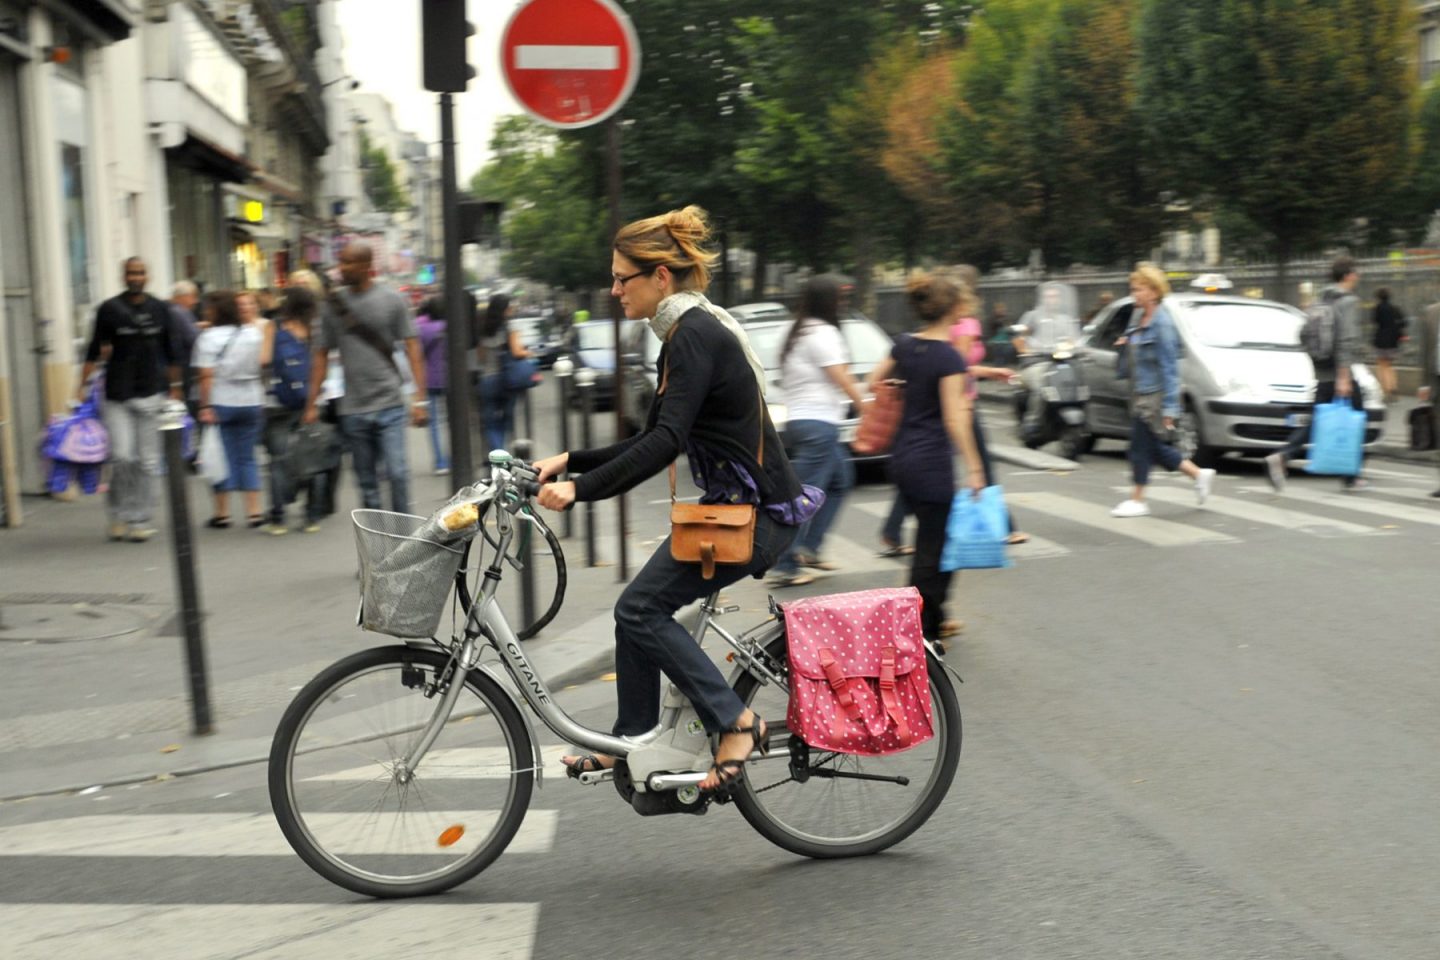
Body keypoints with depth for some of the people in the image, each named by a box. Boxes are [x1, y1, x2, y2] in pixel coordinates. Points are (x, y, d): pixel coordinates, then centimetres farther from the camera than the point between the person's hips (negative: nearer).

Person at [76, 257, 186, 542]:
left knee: (147, 461, 2)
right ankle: (118, 513, 10)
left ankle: (140, 519, 10)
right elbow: (95, 351, 3)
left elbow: (172, 353, 13)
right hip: (117, 397, -2)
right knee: (122, 457, -10)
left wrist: (175, 387, 12)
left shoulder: (160, 309, 7)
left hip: (152, 394, 2)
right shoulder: (109, 309, 2)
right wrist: (83, 386, -3)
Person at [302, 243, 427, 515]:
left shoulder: (391, 300, -1)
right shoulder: (335, 304, 7)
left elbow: (412, 349, -3)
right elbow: (321, 354, 11)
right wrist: (312, 403, 6)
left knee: (397, 473, -11)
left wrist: (420, 398, -10)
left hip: (389, 403, -3)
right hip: (353, 410, 3)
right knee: (366, 480, 8)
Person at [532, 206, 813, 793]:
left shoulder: (694, 335, -17)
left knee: (642, 609, -9)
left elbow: (667, 442, -28)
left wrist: (579, 489, -30)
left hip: (756, 512, -10)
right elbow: (657, 440, 18)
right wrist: (571, 461, 13)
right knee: (642, 608, 12)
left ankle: (737, 723, -3)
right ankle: (633, 742, 24)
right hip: (737, 503, 10)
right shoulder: (691, 332, 14)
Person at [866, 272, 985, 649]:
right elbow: (954, 420, -19)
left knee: (933, 539, 21)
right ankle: (918, 632, 4)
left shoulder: (904, 346, 5)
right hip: (932, 462, -8)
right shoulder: (949, 357, -16)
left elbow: (874, 381, 18)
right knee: (932, 549, 1)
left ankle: (934, 619, 32)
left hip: (902, 457, 8)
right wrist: (973, 467, -18)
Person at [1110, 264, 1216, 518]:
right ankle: (1199, 474, 28)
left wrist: (1169, 408, -19)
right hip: (1140, 393, 9)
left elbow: (1169, 367, -17)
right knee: (1154, 447, 14)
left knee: (1142, 446, -1)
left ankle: (1138, 500, 10)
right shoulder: (1138, 317, 10)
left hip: (1155, 394, -9)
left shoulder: (1162, 323, -16)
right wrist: (1125, 345, 2)